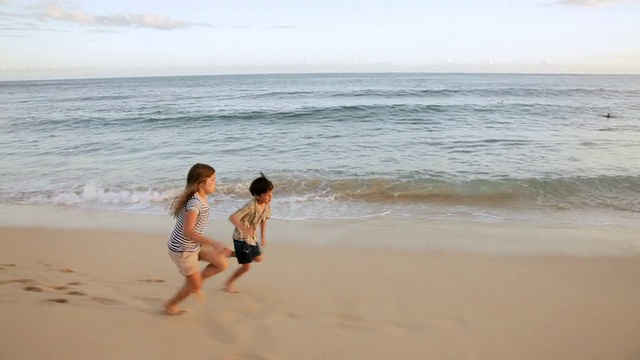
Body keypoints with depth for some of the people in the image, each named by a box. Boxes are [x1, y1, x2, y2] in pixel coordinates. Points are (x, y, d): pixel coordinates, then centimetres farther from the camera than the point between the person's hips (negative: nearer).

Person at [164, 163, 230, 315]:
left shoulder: (202, 198, -1)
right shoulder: (195, 203, -30)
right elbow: (187, 232, -39)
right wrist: (214, 244, -43)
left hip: (194, 246, 8)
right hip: (183, 249, -8)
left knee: (222, 264, 5)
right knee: (195, 285, 8)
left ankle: (195, 282, 24)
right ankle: (170, 305, 33)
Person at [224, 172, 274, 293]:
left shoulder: (267, 205, -7)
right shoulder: (251, 206, -32)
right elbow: (232, 217, -40)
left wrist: (263, 237, 14)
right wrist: (244, 228, -54)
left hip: (252, 237, 8)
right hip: (241, 238, -8)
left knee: (259, 258, 22)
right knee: (246, 266, -2)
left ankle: (231, 254, 35)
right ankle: (229, 283, 23)